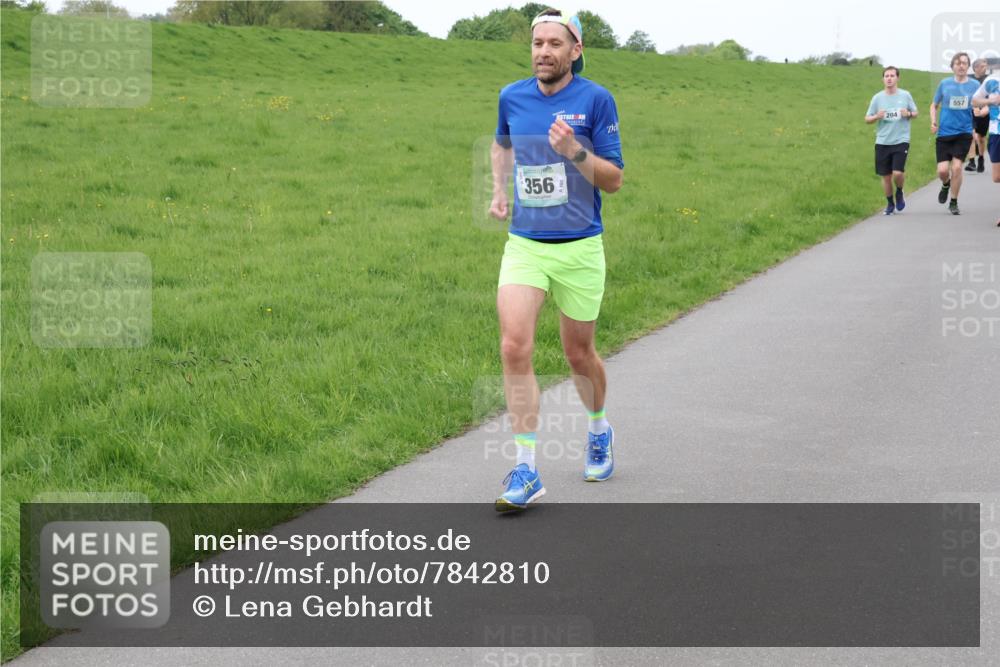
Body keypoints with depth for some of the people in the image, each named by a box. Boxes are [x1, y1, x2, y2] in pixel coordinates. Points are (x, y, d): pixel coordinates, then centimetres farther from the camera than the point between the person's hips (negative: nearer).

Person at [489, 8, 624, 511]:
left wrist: (575, 151, -23)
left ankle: (599, 430, 42)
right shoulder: (512, 97, 3)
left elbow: (614, 180, -8)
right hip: (523, 246, 2)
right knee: (514, 348, -15)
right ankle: (526, 469, -11)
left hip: (579, 249, -2)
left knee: (578, 354, 11)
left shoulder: (596, 100, -7)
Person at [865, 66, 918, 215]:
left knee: (898, 173, -15)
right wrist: (876, 117, -15)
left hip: (901, 141, -2)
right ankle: (890, 203, 26)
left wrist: (909, 114, -10)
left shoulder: (905, 95, 2)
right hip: (882, 142, 2)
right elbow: (867, 119, 7)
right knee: (886, 176, 6)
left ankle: (899, 193, 17)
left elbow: (915, 113, 13)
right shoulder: (877, 98, 3)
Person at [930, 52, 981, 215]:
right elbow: (934, 105, 13)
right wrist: (933, 122, -2)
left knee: (957, 167, -11)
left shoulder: (974, 85, 0)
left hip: (964, 133, -1)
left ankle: (953, 203, 8)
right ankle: (946, 184, 32)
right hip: (944, 132, 1)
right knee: (942, 170, -6)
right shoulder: (944, 84, 2)